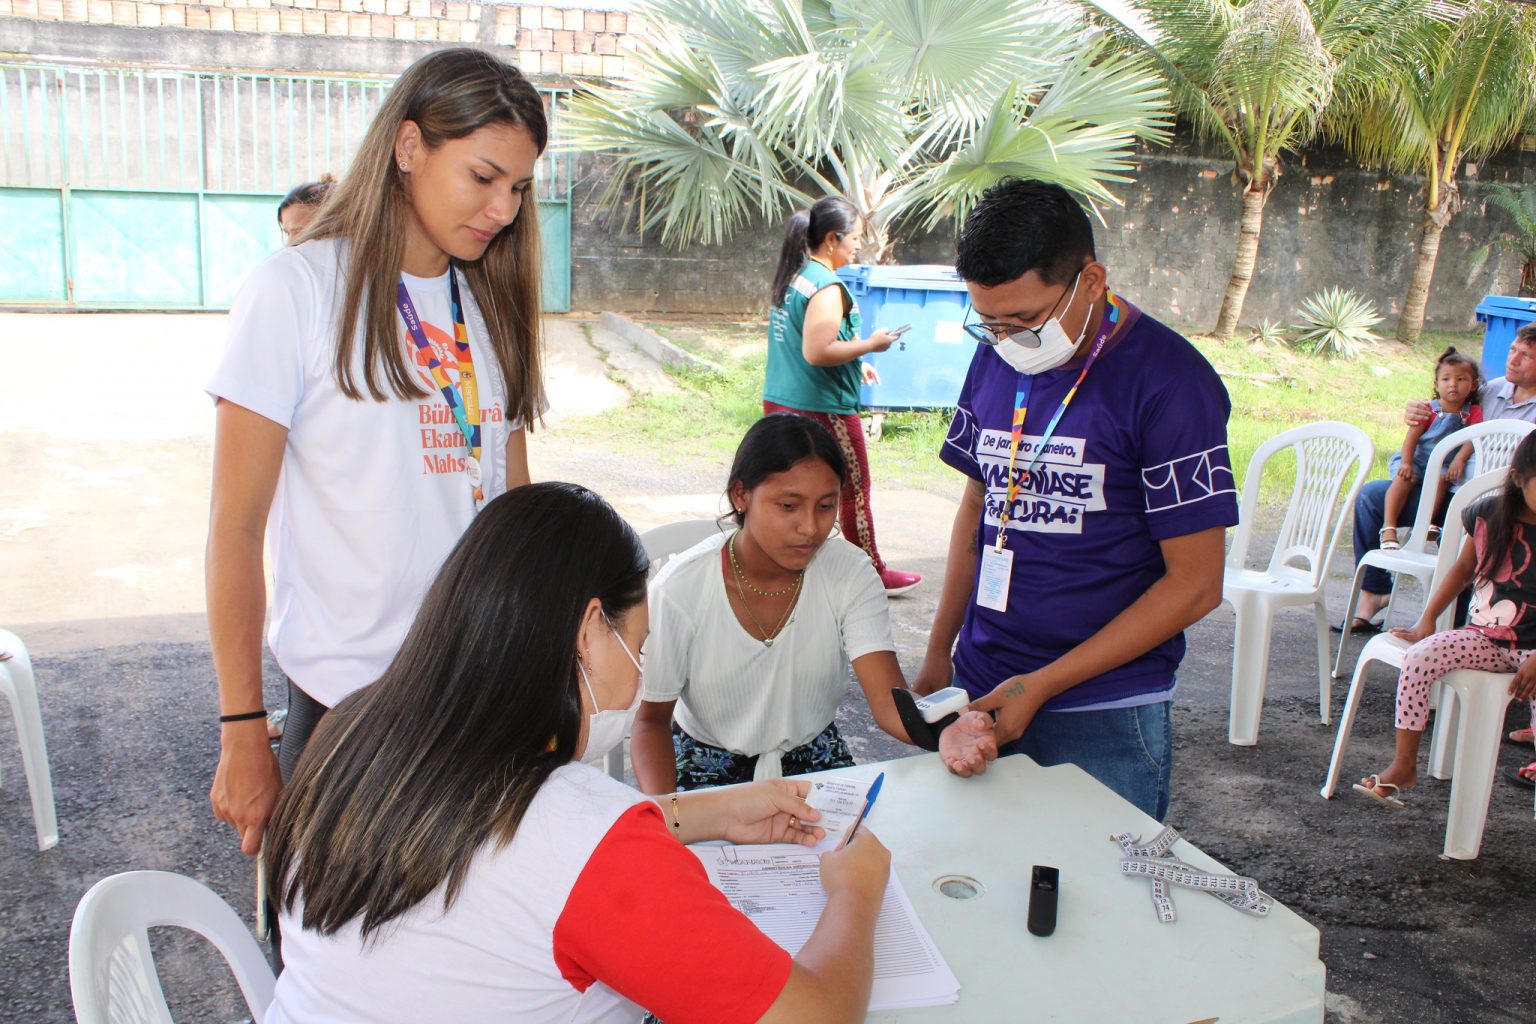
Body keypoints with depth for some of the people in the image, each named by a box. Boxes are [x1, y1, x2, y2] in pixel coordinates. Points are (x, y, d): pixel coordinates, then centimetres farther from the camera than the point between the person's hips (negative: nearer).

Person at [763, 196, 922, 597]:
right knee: (854, 491, 7)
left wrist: (852, 363, 21)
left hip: (778, 402, 9)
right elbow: (816, 351, -26)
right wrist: (870, 344, -13)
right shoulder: (826, 285, -18)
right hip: (822, 409, -9)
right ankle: (873, 574, 21)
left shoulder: (790, 276, 10)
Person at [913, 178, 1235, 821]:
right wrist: (939, 653, 12)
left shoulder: (1169, 382, -13)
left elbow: (1194, 584, -13)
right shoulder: (996, 359, 5)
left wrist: (1042, 686, -15)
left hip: (1103, 716, -5)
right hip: (980, 690, 5)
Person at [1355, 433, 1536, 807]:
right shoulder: (1489, 517, 2)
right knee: (1420, 656, -22)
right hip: (1483, 637, 3)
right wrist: (1426, 619, 11)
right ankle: (1403, 765, -13)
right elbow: (1463, 568, 16)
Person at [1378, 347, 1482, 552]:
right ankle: (1388, 527, -35)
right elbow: (1412, 436, -7)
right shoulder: (1429, 410, 0)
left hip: (1444, 464, 1)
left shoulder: (1473, 412, 5)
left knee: (1441, 478, -32)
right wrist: (1406, 462, -19)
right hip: (1418, 458, -1)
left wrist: (1460, 458, -28)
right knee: (1403, 478, -29)